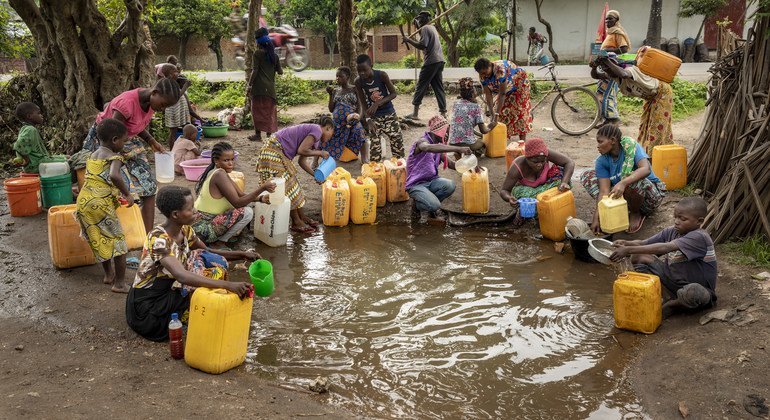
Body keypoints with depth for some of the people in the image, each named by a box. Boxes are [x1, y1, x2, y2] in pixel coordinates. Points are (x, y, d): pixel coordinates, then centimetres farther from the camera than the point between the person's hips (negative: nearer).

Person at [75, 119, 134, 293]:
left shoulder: (92, 156, 18)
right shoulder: (115, 157, -7)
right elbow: (114, 176, -28)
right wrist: (127, 194, -17)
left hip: (83, 202, 8)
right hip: (101, 204, -8)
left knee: (99, 240, 22)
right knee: (117, 242, 1)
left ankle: (109, 275, 34)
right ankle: (120, 283, 2)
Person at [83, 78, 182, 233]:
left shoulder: (151, 102, -9)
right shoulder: (127, 102, -33)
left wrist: (152, 142, -8)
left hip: (130, 141, 7)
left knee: (149, 186, -1)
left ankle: (149, 234, 3)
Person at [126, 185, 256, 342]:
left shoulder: (185, 230, -3)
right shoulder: (158, 239, -28)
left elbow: (209, 253, 12)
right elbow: (182, 276, -42)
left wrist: (242, 254, -4)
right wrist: (228, 285, -49)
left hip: (170, 289, 8)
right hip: (147, 304, -8)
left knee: (214, 261, -6)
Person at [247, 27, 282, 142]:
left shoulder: (258, 53, -4)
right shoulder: (274, 56, 10)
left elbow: (255, 70, -10)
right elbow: (280, 72, 12)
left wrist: (249, 84, -8)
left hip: (259, 87, -5)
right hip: (270, 88, 5)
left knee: (258, 109, 1)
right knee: (269, 110, 10)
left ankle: (258, 134, 2)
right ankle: (270, 133, 9)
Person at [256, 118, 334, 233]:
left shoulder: (311, 131, 18)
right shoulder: (317, 130, -12)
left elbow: (302, 161, 16)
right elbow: (301, 150, -20)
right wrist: (320, 153, -7)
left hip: (280, 153, 11)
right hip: (273, 152, -11)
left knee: (292, 183, 16)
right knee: (287, 186, -4)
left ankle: (302, 217, 25)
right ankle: (296, 223, 5)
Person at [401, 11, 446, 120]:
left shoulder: (424, 29, -9)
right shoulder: (432, 27, 19)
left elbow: (422, 46, -20)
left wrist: (409, 40, -11)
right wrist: (418, 26, 19)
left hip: (431, 62, -8)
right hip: (439, 60, 9)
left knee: (421, 86, -3)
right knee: (438, 87, 10)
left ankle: (415, 113, -2)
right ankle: (443, 112, 7)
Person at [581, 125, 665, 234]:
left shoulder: (631, 147, -22)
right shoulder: (602, 161, -10)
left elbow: (646, 169, -39)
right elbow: (604, 191, -18)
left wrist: (623, 183, -54)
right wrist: (597, 217, -30)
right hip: (622, 196, 5)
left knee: (631, 180, -39)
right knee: (587, 176, -7)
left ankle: (636, 214, -9)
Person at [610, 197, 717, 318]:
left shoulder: (699, 237, -25)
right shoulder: (671, 231, -2)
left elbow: (664, 248, -37)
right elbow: (643, 243, -7)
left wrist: (629, 250, -43)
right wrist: (627, 244, -31)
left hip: (700, 289, -7)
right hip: (675, 279, 7)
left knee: (692, 293, -44)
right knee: (638, 257, -4)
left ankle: (673, 304, -7)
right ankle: (670, 299, -9)